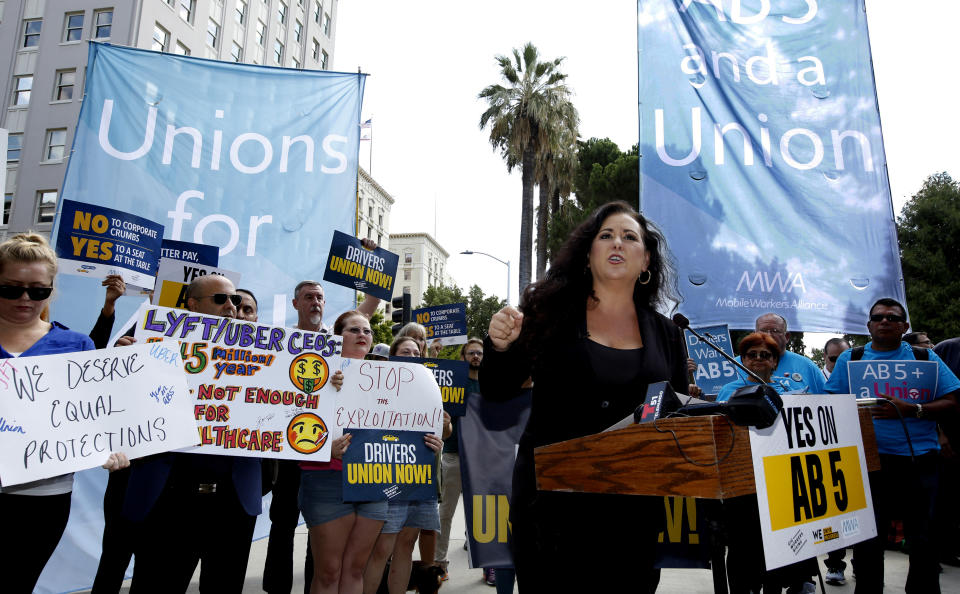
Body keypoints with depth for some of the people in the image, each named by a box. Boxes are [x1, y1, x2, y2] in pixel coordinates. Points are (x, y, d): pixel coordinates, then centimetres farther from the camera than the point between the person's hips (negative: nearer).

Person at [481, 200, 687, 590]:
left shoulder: (666, 334, 7)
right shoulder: (551, 312, 0)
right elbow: (497, 392, 1)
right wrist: (500, 347, -18)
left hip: (633, 506, 2)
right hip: (552, 496, -2)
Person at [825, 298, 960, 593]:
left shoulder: (925, 357, 8)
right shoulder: (850, 359, 8)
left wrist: (910, 409, -16)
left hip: (919, 461, 0)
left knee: (924, 540, 8)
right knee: (867, 542, 6)